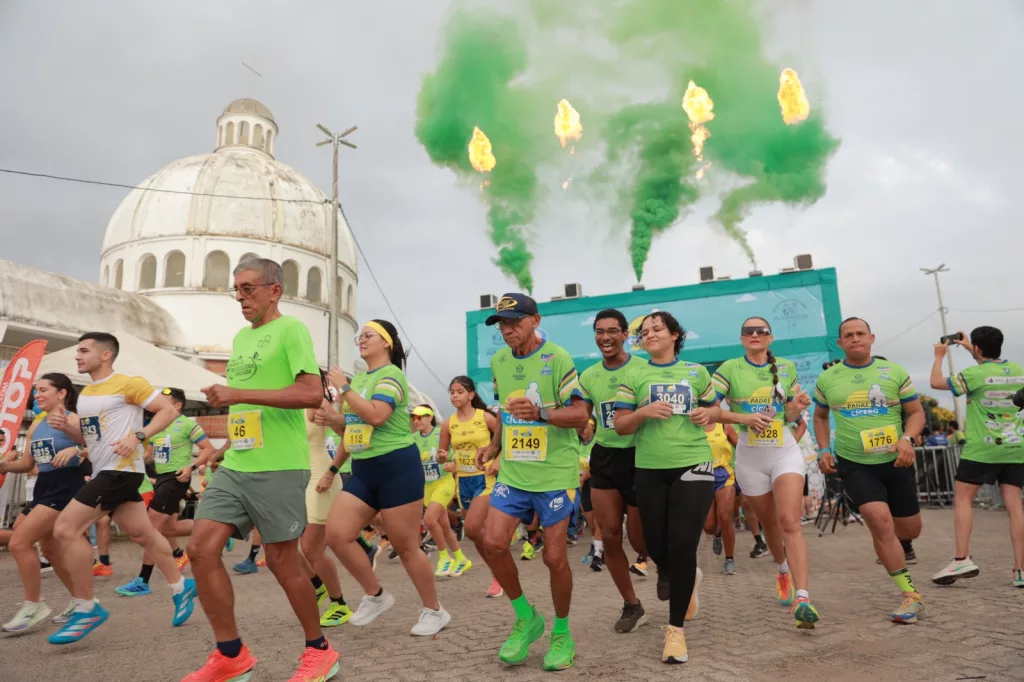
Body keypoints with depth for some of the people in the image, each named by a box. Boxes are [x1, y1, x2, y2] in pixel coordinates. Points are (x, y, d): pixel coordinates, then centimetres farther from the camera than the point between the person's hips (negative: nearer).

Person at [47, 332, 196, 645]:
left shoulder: (128, 383, -10)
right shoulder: (84, 394, 17)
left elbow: (168, 410, -13)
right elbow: (89, 438, 24)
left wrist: (138, 437, -22)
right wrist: (64, 426, 5)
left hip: (121, 469, -9)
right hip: (105, 472, 9)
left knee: (65, 529, -12)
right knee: (142, 533, 12)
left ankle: (87, 609, -2)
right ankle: (181, 588, 24)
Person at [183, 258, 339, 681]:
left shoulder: (290, 330, -7)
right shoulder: (241, 337, 18)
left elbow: (312, 394, -18)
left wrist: (240, 395, -19)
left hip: (278, 466, -8)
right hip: (235, 464, 8)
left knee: (282, 559, 0)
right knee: (201, 549, 1)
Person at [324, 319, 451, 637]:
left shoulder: (391, 374, -10)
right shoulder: (357, 378, 14)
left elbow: (376, 416, -27)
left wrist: (343, 387, -16)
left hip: (397, 467, -8)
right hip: (363, 470, 8)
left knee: (406, 547, 0)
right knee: (336, 534, -3)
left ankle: (434, 611, 20)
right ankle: (375, 595, 17)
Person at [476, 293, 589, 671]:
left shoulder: (557, 358, -12)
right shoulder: (498, 361, 6)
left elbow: (581, 414, -15)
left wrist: (540, 413, -32)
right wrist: (495, 445, 5)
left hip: (555, 473, -5)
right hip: (513, 471, 5)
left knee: (554, 557, 2)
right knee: (492, 543, -5)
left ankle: (562, 632, 27)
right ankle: (526, 618, 19)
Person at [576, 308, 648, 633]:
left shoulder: (644, 369, -8)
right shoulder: (588, 377, 5)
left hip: (639, 457, -4)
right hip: (604, 459, 4)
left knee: (639, 538, 1)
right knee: (609, 536, 5)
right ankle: (631, 605, 24)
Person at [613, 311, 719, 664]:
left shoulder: (696, 372, 8)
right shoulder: (634, 376, 4)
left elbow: (716, 409, 19)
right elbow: (620, 425, 2)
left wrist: (707, 413, -4)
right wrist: (643, 412, -17)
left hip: (693, 464, -1)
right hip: (650, 469, 1)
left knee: (682, 544, -8)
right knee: (656, 544, 8)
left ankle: (675, 628, 8)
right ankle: (684, 579, 44)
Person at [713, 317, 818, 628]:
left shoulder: (787, 367, 4)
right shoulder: (730, 368, -4)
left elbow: (789, 416, 11)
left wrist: (798, 405, -11)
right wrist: (743, 418, -22)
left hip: (786, 451, 0)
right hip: (750, 455, 0)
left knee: (790, 522, -15)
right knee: (769, 523, 15)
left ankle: (802, 598, -17)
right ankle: (784, 571, 43)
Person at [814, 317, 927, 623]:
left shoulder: (895, 372, -2)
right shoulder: (827, 379, 0)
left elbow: (916, 412, 3)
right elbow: (820, 416, 14)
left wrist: (907, 439, -16)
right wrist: (823, 450, 3)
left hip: (895, 462, 2)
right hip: (854, 464, -1)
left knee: (910, 530, 11)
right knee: (880, 520, -18)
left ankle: (890, 548, 48)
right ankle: (910, 594, -5)